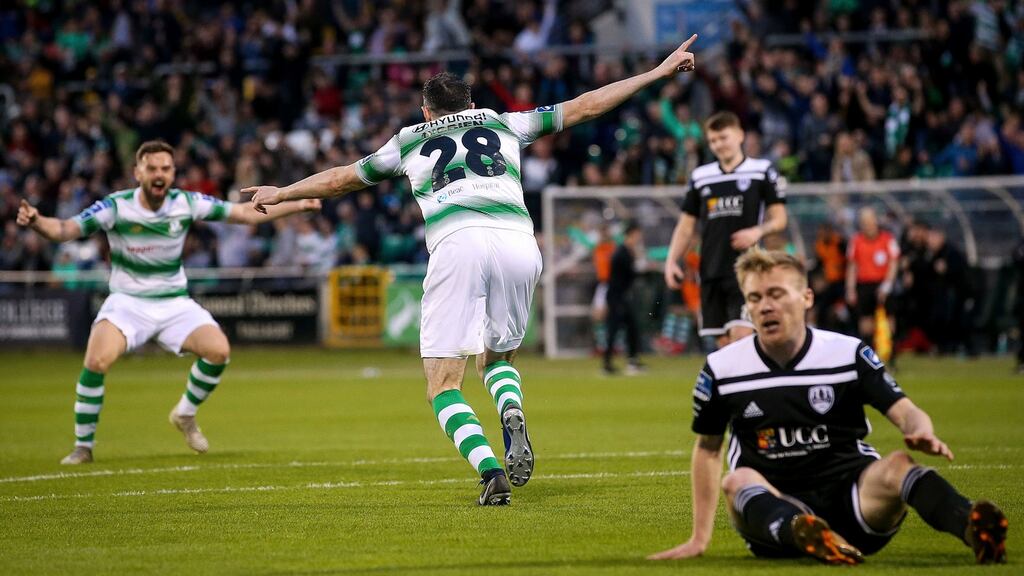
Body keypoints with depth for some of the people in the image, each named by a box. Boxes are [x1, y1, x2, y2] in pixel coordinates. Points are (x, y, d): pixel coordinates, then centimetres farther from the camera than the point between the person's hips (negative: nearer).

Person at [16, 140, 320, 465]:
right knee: (97, 361, -28)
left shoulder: (187, 204, -6)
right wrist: (36, 222, -43)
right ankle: (83, 446, -9)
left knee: (218, 350, -20)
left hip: (175, 303, 3)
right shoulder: (116, 207, -15)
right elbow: (64, 230, -22)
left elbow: (246, 213, 0)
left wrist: (298, 206, -5)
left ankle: (185, 415, 9)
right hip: (128, 301, -3)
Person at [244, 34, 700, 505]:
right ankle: (512, 413, -10)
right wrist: (658, 73, 41)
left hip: (457, 244, -2)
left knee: (444, 386, 4)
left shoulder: (408, 141, 28)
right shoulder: (504, 124, 30)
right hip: (518, 242, 2)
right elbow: (584, 107, 33)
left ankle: (491, 471, -20)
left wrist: (281, 193, 56)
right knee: (497, 359, 24)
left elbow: (342, 179, 40)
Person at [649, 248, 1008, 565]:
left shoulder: (848, 354, 2)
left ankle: (974, 529, -60)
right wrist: (699, 539, 13)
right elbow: (707, 448, 16)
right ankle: (804, 535, -65)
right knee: (738, 482, -32)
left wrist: (920, 432, -32)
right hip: (774, 511, 0)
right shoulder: (722, 370, 4)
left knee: (896, 466, -30)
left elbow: (904, 411, -6)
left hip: (853, 500, 0)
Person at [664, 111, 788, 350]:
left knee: (741, 334, -17)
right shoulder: (700, 176, 12)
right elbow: (686, 225, 16)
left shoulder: (762, 171, 2)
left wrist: (758, 231, -19)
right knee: (724, 342, 4)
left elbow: (779, 219, 2)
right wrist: (671, 260, 2)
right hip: (712, 271, 4)